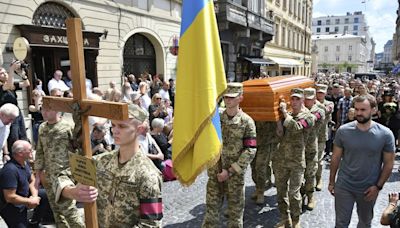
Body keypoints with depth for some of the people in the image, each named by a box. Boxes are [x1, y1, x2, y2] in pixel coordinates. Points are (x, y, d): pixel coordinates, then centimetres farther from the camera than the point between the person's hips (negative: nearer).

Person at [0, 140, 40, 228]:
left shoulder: (25, 163, -3)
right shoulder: (10, 170, -31)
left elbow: (32, 180, 7)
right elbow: (10, 197, -30)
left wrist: (34, 196, -11)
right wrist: (30, 201, -18)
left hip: (24, 196, 8)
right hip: (12, 208, -8)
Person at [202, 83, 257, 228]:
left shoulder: (247, 122, -8)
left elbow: (250, 151, -12)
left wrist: (230, 171, -14)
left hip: (235, 174, -3)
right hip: (214, 172, 3)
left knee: (235, 209, 12)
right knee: (212, 207, 12)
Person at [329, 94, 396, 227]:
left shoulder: (385, 134, -12)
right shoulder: (343, 131, -10)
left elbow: (388, 163, -3)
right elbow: (336, 158, -2)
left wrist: (378, 186, -8)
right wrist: (331, 181, 2)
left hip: (369, 189, 1)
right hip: (344, 187, 0)